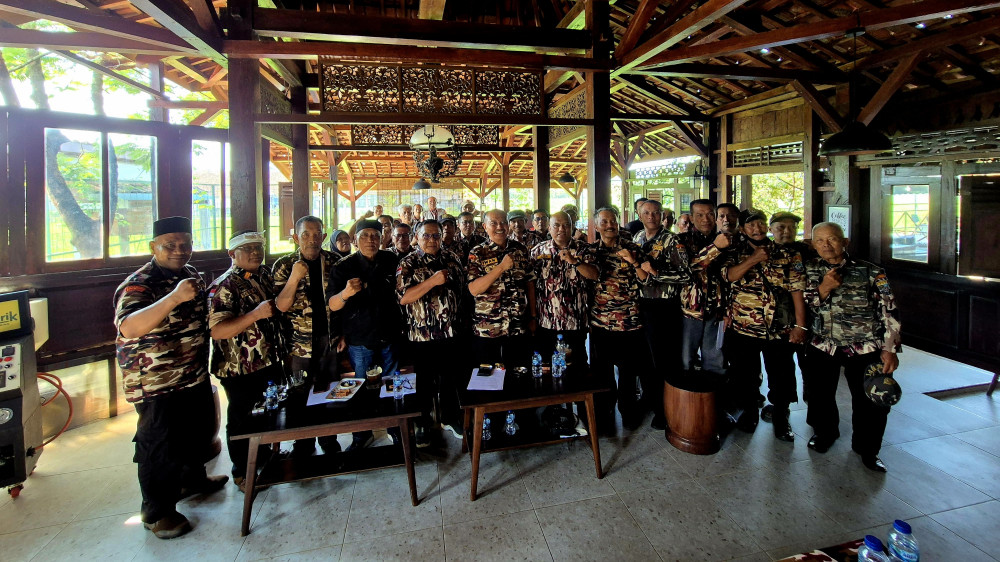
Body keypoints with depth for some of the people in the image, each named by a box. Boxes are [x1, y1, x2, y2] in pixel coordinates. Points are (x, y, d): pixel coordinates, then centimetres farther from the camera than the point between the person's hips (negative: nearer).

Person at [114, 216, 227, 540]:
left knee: (198, 433, 24)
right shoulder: (138, 285, -21)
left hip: (196, 377, 8)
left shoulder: (191, 274, 5)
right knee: (161, 448, 6)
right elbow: (129, 327, -40)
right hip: (157, 384, -8)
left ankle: (193, 478, 47)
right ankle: (157, 512, 25)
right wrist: (174, 297, -50)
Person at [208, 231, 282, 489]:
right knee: (242, 421, 12)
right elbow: (217, 331, -26)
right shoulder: (224, 286, -17)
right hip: (241, 370, -7)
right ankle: (243, 472, 32)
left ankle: (267, 458, 44)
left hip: (270, 363, 7)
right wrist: (256, 314, -33)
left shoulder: (266, 275, 5)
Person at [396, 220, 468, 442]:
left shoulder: (451, 259, 7)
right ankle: (422, 425, 30)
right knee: (425, 382, 10)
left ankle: (450, 418, 36)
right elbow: (403, 297, -18)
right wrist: (433, 280, -26)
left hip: (451, 332, 4)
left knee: (451, 377, 16)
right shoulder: (408, 263, -6)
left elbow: (463, 287, 16)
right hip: (421, 334, -4)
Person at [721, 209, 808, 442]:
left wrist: (800, 325, -9)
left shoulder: (787, 254, 1)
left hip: (779, 329, 0)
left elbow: (797, 289, -3)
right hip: (742, 327, 0)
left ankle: (781, 418, 33)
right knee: (745, 376, 13)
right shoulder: (736, 253, 3)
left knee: (782, 378, 11)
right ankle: (750, 412, 35)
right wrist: (754, 259, -24)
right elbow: (730, 275, -16)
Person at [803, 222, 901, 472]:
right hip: (821, 346, 1)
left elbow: (889, 311, -2)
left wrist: (890, 348, -9)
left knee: (873, 399, 1)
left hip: (864, 348, -1)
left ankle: (867, 449, 26)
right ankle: (824, 432, 39)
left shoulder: (871, 272, -1)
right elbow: (803, 306, 1)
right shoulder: (809, 270, 4)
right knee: (820, 395, 10)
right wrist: (823, 289, -16)